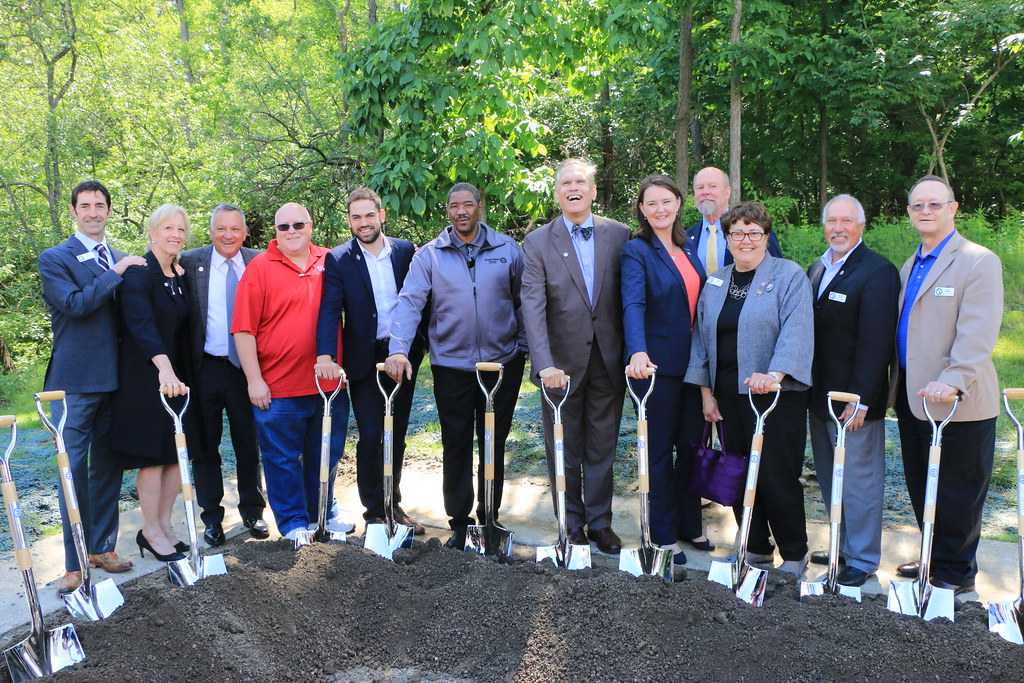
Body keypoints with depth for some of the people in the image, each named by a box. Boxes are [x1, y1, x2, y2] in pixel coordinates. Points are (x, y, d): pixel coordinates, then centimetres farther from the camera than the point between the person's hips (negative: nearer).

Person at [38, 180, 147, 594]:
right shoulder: (55, 259, -2)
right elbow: (75, 304, -17)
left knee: (108, 466, 12)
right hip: (75, 382, -5)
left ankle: (102, 547, 25)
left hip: (116, 381, 5)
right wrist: (115, 273, -14)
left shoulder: (123, 262, 14)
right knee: (74, 469, -2)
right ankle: (74, 563, 7)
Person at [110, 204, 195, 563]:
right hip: (145, 378, -7)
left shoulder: (181, 277, 12)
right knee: (153, 455, -1)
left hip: (177, 375, 7)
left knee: (178, 453, 9)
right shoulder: (139, 273, -13)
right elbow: (141, 323, -28)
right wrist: (164, 368, -39)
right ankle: (151, 532, 12)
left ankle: (164, 525, 21)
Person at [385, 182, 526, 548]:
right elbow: (409, 302, -8)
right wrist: (399, 350, -20)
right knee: (456, 447, 6)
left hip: (503, 363, 1)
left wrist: (524, 345, 3)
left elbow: (524, 300, 7)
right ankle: (459, 522, 19)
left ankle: (489, 518, 26)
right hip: (451, 365, -1)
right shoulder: (430, 255, 0)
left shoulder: (507, 249, 3)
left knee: (494, 445, 11)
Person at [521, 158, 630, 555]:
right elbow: (533, 306, -12)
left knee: (601, 448, 12)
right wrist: (545, 365, -23)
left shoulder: (619, 235, 3)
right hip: (563, 364, -1)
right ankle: (572, 524, 26)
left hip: (608, 361, 1)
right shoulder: (538, 242, -3)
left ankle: (599, 522, 26)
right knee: (564, 451, 10)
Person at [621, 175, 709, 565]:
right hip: (658, 364, -6)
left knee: (692, 445, 13)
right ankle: (664, 535, 17)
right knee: (660, 450, 4)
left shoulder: (688, 247, 11)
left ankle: (689, 525, 27)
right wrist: (638, 352, -40)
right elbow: (633, 304, -24)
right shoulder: (636, 251, -9)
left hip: (693, 363, 6)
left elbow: (701, 301, 15)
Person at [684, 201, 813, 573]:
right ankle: (756, 547, 24)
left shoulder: (789, 275, -2)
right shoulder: (716, 281, 14)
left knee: (777, 476, -3)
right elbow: (702, 336, 15)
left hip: (776, 394, -5)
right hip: (728, 395, 5)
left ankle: (794, 554, 14)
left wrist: (775, 374, -29)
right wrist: (706, 391, 9)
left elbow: (796, 330, -15)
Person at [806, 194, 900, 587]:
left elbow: (875, 342, -18)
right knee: (830, 479, 16)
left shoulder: (878, 272, -12)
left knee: (859, 481, 2)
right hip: (819, 395, 8)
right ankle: (843, 546, 31)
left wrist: (861, 398, -21)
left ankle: (863, 559, 15)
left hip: (855, 400, -8)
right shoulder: (818, 268, 13)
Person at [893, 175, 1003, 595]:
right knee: (922, 490, 17)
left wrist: (952, 381, -31)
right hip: (912, 398, 8)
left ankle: (955, 573, 19)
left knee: (957, 493, 5)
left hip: (960, 402, -8)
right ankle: (934, 559, 33)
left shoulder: (979, 262, -9)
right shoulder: (911, 266, 15)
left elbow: (979, 333, -20)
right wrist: (897, 389, 14)